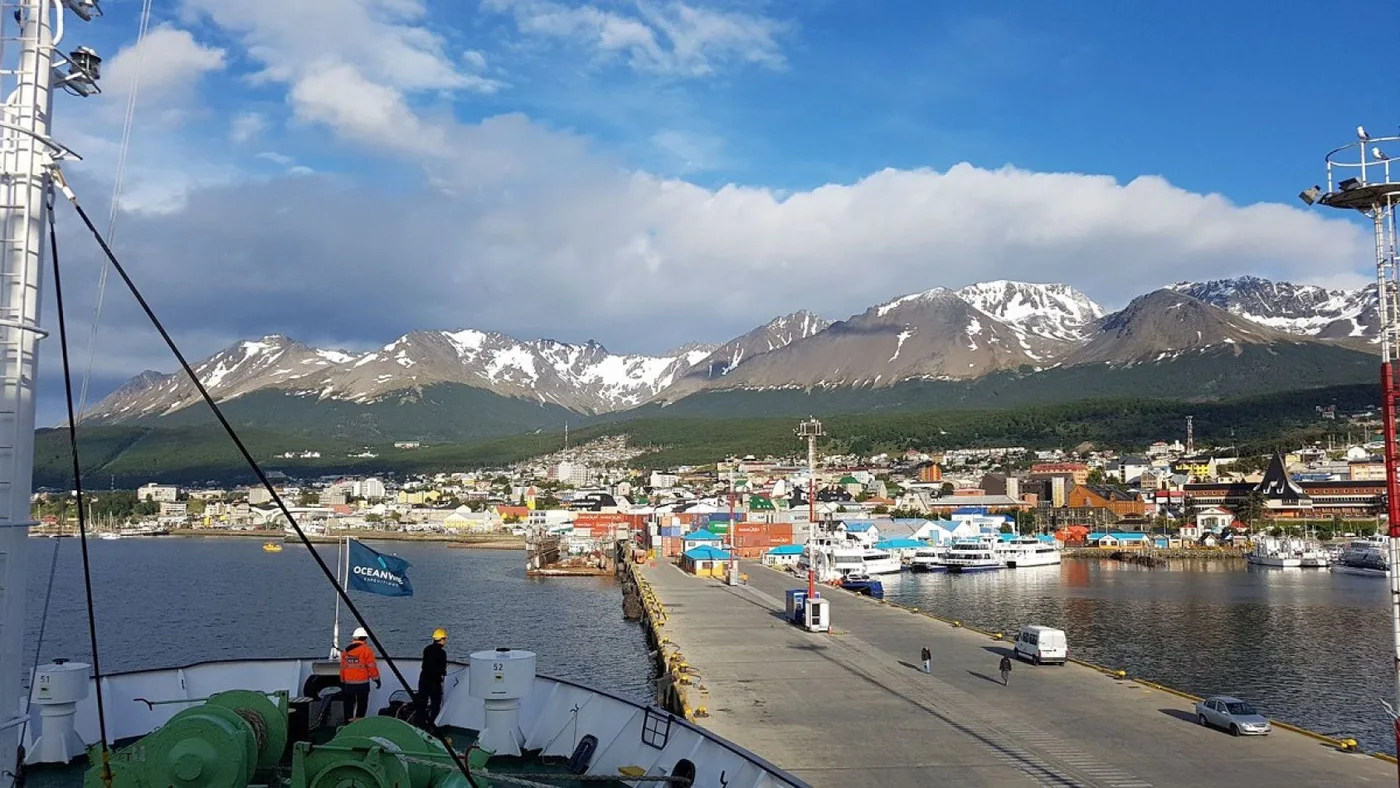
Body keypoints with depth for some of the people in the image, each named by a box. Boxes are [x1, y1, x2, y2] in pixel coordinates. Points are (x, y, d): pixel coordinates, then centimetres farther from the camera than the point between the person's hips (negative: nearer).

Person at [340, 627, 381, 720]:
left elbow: (342, 667, 13)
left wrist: (342, 682, 21)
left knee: (349, 704, 13)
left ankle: (349, 720, 16)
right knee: (362, 704, 4)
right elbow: (372, 666, -10)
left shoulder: (346, 650, 8)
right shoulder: (366, 650, -9)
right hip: (362, 683, -5)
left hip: (348, 683, 5)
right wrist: (376, 679, 0)